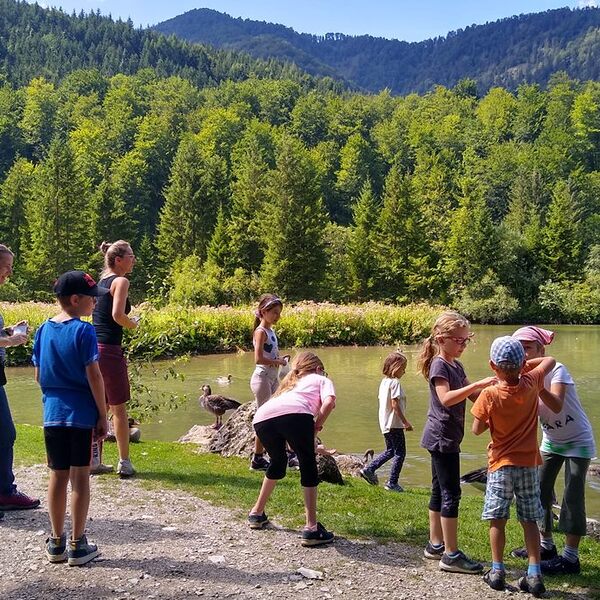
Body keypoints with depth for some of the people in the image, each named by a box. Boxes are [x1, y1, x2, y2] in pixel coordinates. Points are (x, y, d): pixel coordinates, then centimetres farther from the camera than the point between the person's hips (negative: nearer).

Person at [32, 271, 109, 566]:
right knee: (80, 477, 4)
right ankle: (78, 545, 11)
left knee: (58, 476, 12)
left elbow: (39, 376, 9)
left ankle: (57, 543, 21)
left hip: (52, 415, 5)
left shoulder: (44, 329, 5)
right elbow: (94, 376, -14)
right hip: (82, 415, -5)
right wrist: (103, 415, -7)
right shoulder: (83, 331, -13)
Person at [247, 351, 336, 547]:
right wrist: (318, 425, 18)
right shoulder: (322, 379, 28)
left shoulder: (291, 382, 43)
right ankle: (311, 528, 4)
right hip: (295, 413, -5)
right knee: (308, 467, 10)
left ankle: (257, 514, 40)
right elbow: (329, 402, 5)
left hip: (262, 417, 5)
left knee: (277, 462, 30)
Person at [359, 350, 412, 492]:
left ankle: (369, 469, 17)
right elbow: (395, 404, -20)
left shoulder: (384, 382, 10)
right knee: (400, 453, 1)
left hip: (385, 424, 9)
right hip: (394, 423, -9)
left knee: (390, 451, 22)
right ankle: (392, 483, 4)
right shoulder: (395, 382, -16)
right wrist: (405, 422, -15)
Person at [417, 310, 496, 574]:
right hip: (442, 436, -10)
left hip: (446, 438, 10)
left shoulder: (456, 366, 13)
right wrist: (477, 384, -34)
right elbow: (446, 398, -29)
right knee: (451, 494, -7)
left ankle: (435, 545, 24)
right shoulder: (439, 365, -14)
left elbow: (473, 396, 14)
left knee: (440, 492, 15)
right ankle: (451, 555, -3)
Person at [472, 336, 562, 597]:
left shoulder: (489, 395, -16)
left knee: (497, 519, 8)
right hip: (529, 463, 3)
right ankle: (534, 575, 8)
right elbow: (550, 360, 11)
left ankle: (497, 571, 12)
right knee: (529, 520, 9)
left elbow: (477, 429, -7)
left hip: (501, 464, -3)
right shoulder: (531, 384, -7)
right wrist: (523, 366, 11)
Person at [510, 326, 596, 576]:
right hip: (551, 441, 7)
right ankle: (545, 545, 24)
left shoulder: (556, 370, -24)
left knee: (572, 497, -7)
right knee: (540, 492, 8)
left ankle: (570, 558, -1)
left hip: (578, 441, -7)